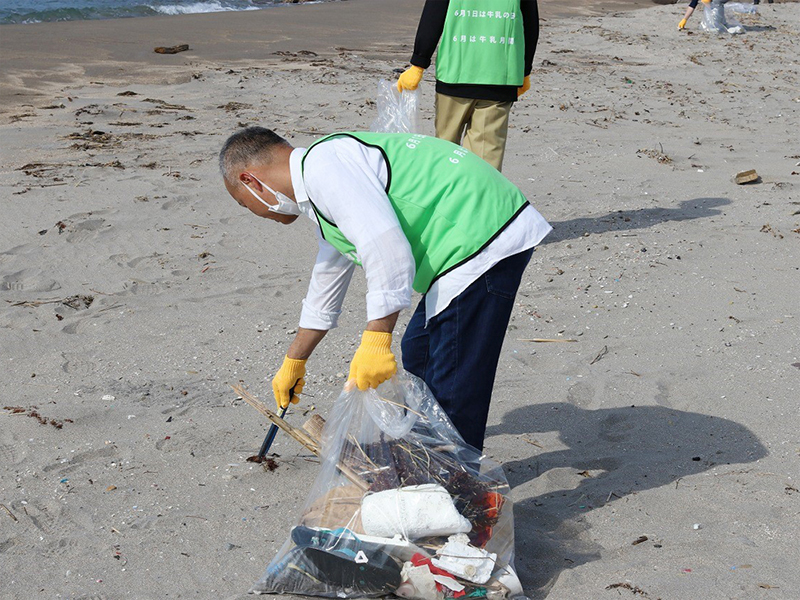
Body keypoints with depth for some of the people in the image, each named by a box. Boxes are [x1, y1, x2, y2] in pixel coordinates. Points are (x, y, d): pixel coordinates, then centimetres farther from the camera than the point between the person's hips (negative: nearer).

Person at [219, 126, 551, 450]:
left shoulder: (323, 167, -12)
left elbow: (385, 246, -25)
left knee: (452, 391, -7)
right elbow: (327, 278, 36)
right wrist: (293, 363, 46)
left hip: (482, 244, -12)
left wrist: (376, 342, -21)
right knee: (418, 354, 23)